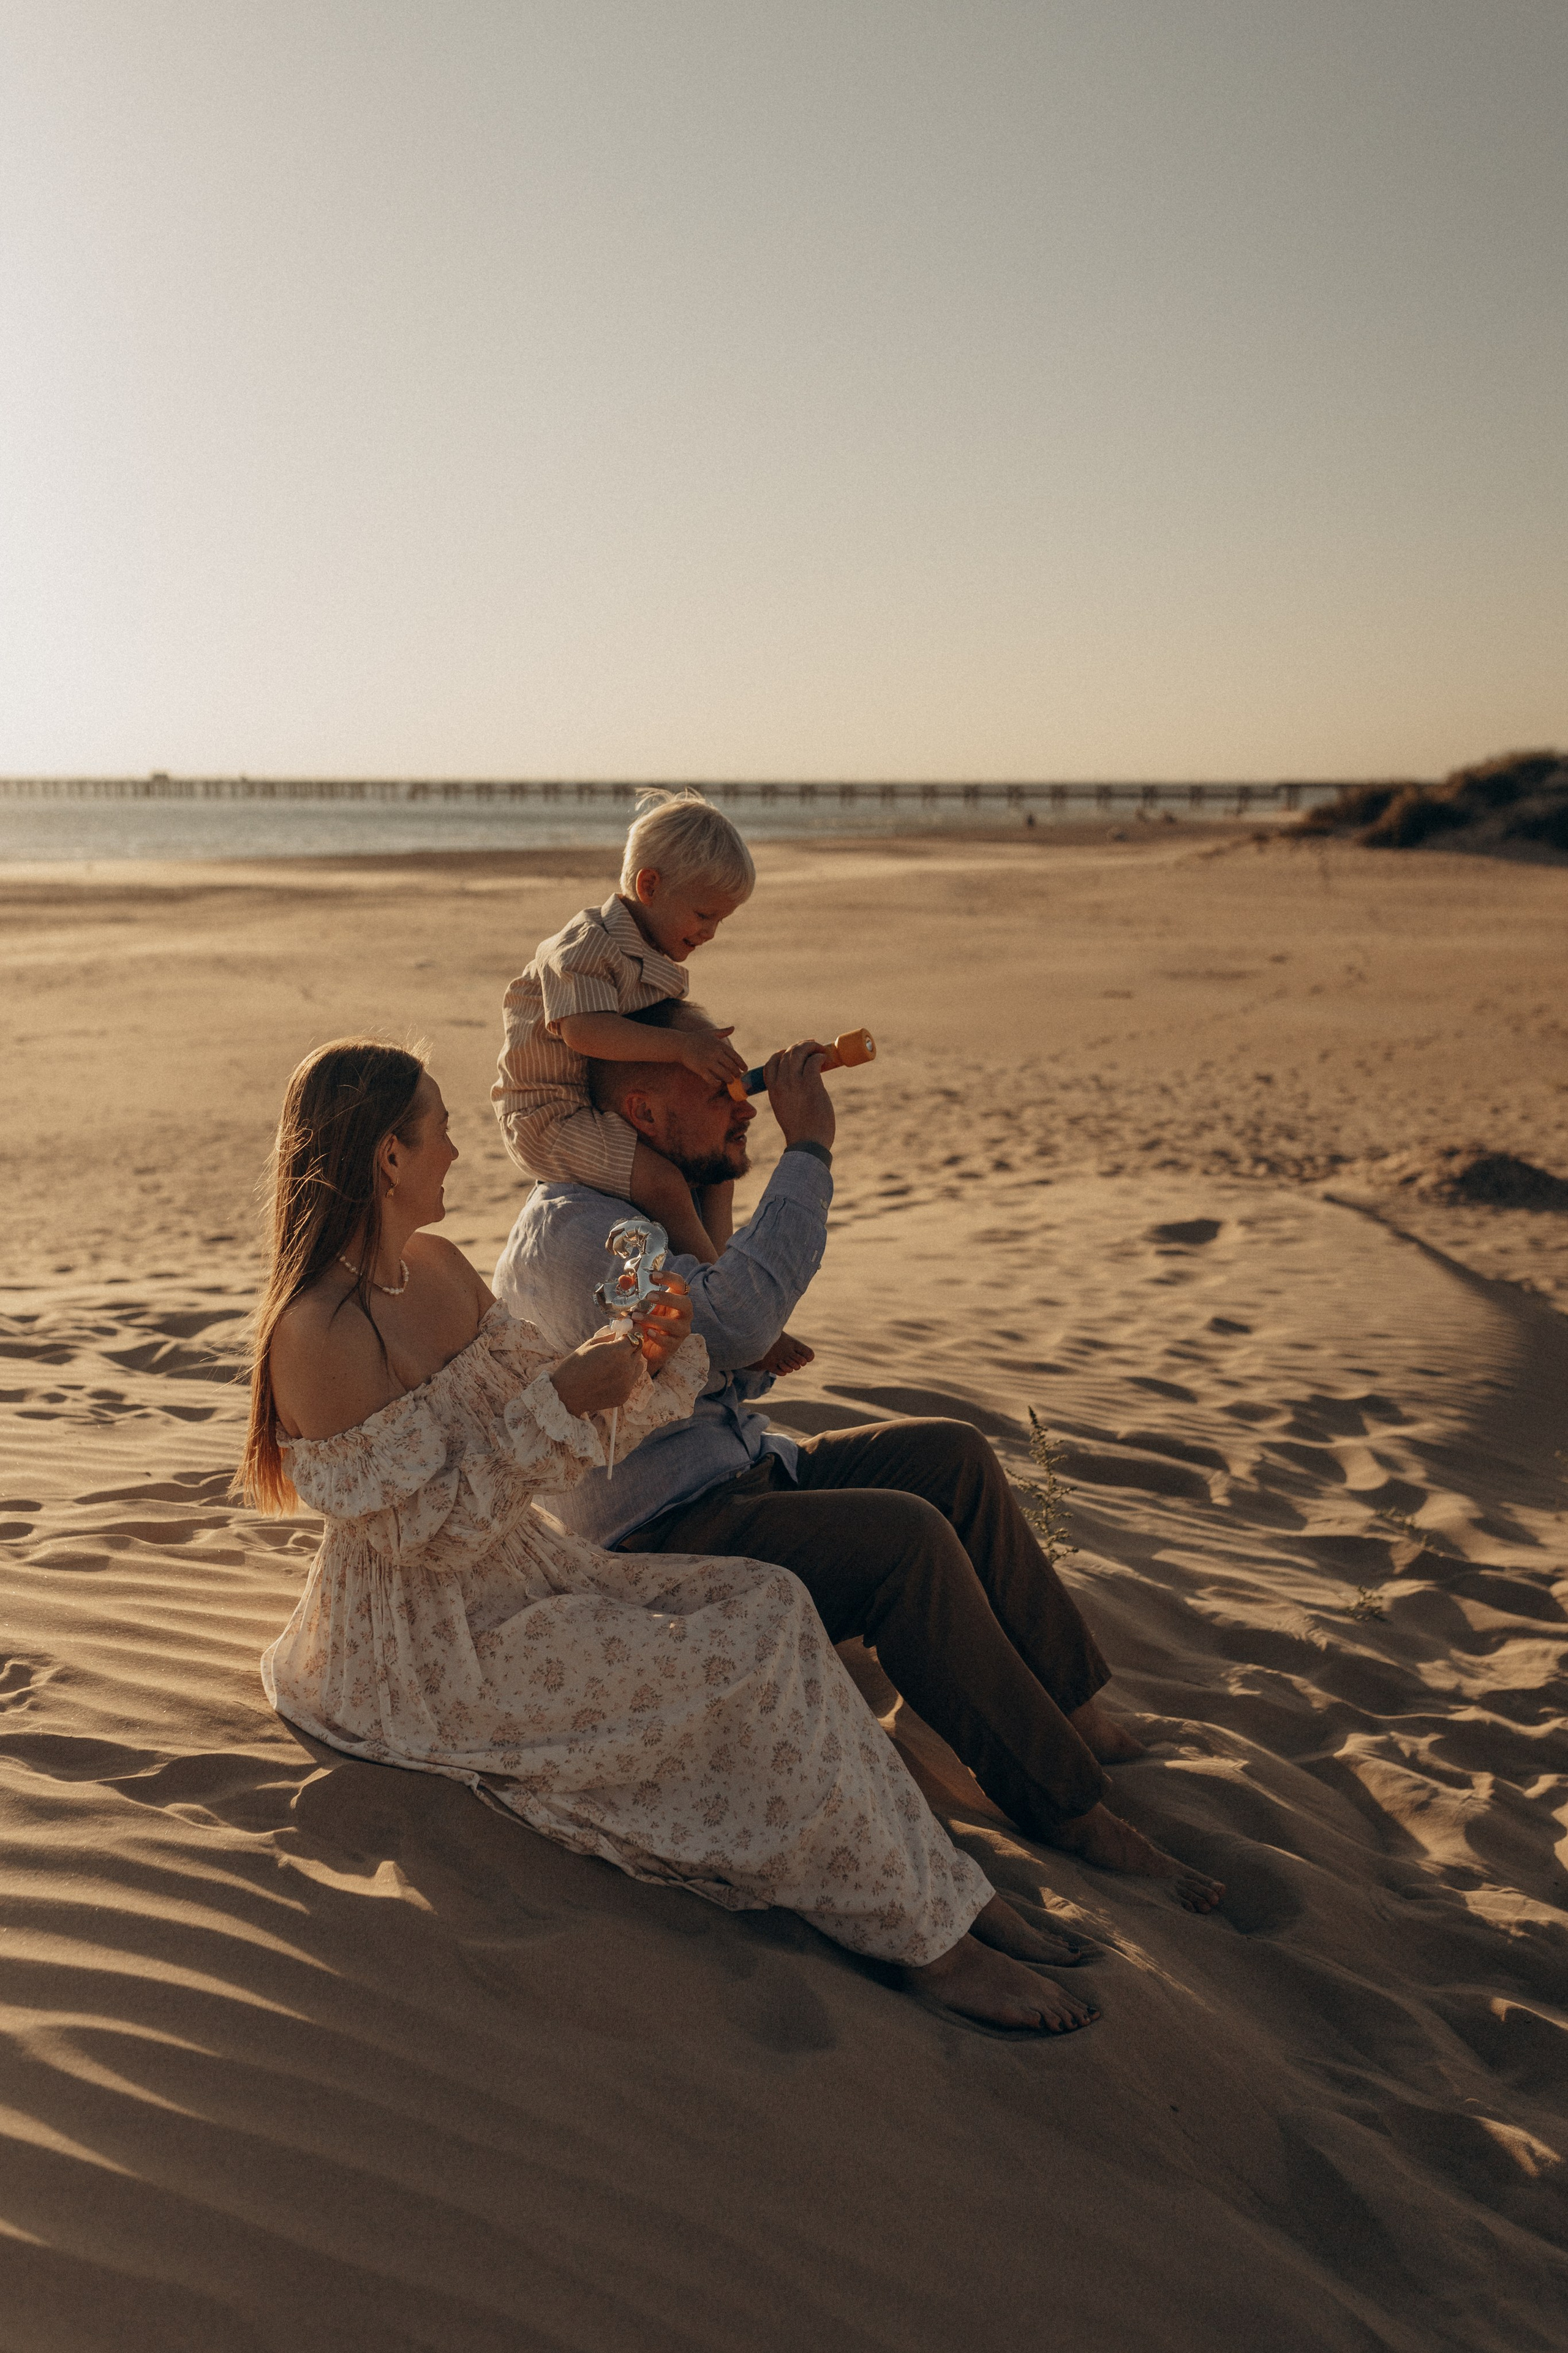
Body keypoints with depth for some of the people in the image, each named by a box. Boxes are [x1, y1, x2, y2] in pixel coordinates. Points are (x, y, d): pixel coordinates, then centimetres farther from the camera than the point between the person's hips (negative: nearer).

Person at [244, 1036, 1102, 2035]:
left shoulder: (437, 1266, 6)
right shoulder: (315, 1334, -22)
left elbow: (553, 1403, 10)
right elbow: (427, 1532, -23)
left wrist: (651, 1351, -8)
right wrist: (562, 1401, -24)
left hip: (526, 1574, 8)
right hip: (431, 1653, -8)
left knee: (768, 1601, -9)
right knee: (748, 1661, -18)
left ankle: (944, 1890, -5)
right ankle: (922, 1938, -4)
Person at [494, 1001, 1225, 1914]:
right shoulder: (565, 1229, -20)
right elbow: (733, 1319, -34)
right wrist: (807, 1149, -26)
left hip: (742, 1472, 10)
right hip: (662, 1541, -10)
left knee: (954, 1457, -2)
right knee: (905, 1537, -28)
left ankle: (1075, 1711, 4)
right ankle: (1065, 1808, -19)